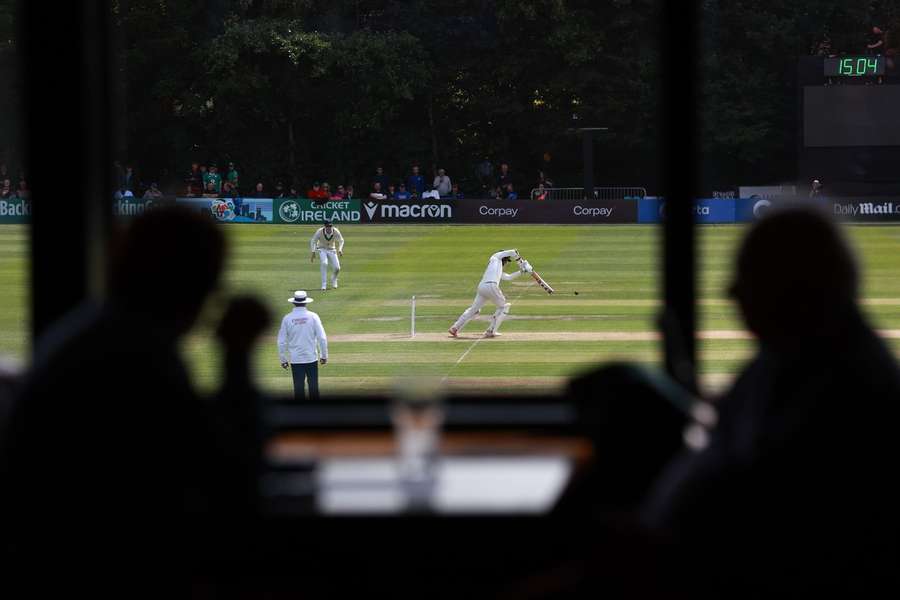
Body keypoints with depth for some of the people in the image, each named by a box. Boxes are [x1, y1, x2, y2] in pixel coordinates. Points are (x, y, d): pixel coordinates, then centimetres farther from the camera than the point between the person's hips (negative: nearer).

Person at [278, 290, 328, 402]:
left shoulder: (287, 318, -3)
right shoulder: (313, 316, -5)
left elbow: (281, 341, 0)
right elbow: (322, 338, -6)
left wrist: (283, 359, 9)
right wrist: (324, 355, 5)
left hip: (295, 360, 0)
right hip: (311, 358, 0)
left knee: (298, 388, 4)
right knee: (313, 387, 8)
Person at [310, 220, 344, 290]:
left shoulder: (336, 232, -20)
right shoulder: (320, 231, -24)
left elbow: (341, 240, -3)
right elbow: (313, 241, -12)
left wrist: (340, 250, -19)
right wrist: (313, 253, -20)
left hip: (332, 250, 2)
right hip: (322, 249, -2)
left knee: (337, 267, -8)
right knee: (324, 263, -29)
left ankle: (334, 280, 29)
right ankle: (324, 284, -22)